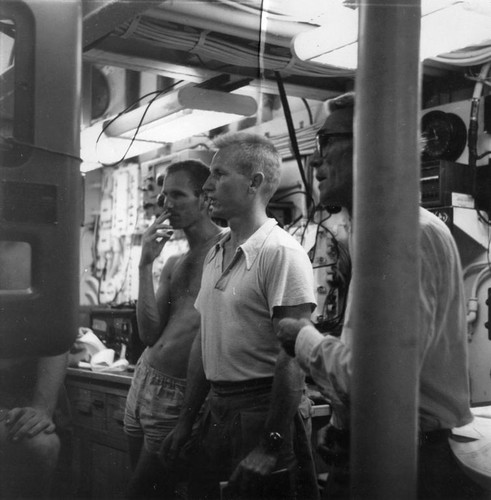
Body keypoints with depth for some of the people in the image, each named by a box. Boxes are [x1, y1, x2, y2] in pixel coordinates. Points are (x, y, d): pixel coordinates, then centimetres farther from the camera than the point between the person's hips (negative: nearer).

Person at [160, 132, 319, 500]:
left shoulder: (281, 253, -16)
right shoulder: (215, 255, 10)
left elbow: (292, 361, -19)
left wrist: (272, 447, -20)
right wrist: (186, 423, 16)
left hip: (261, 415, -8)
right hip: (216, 413, 8)